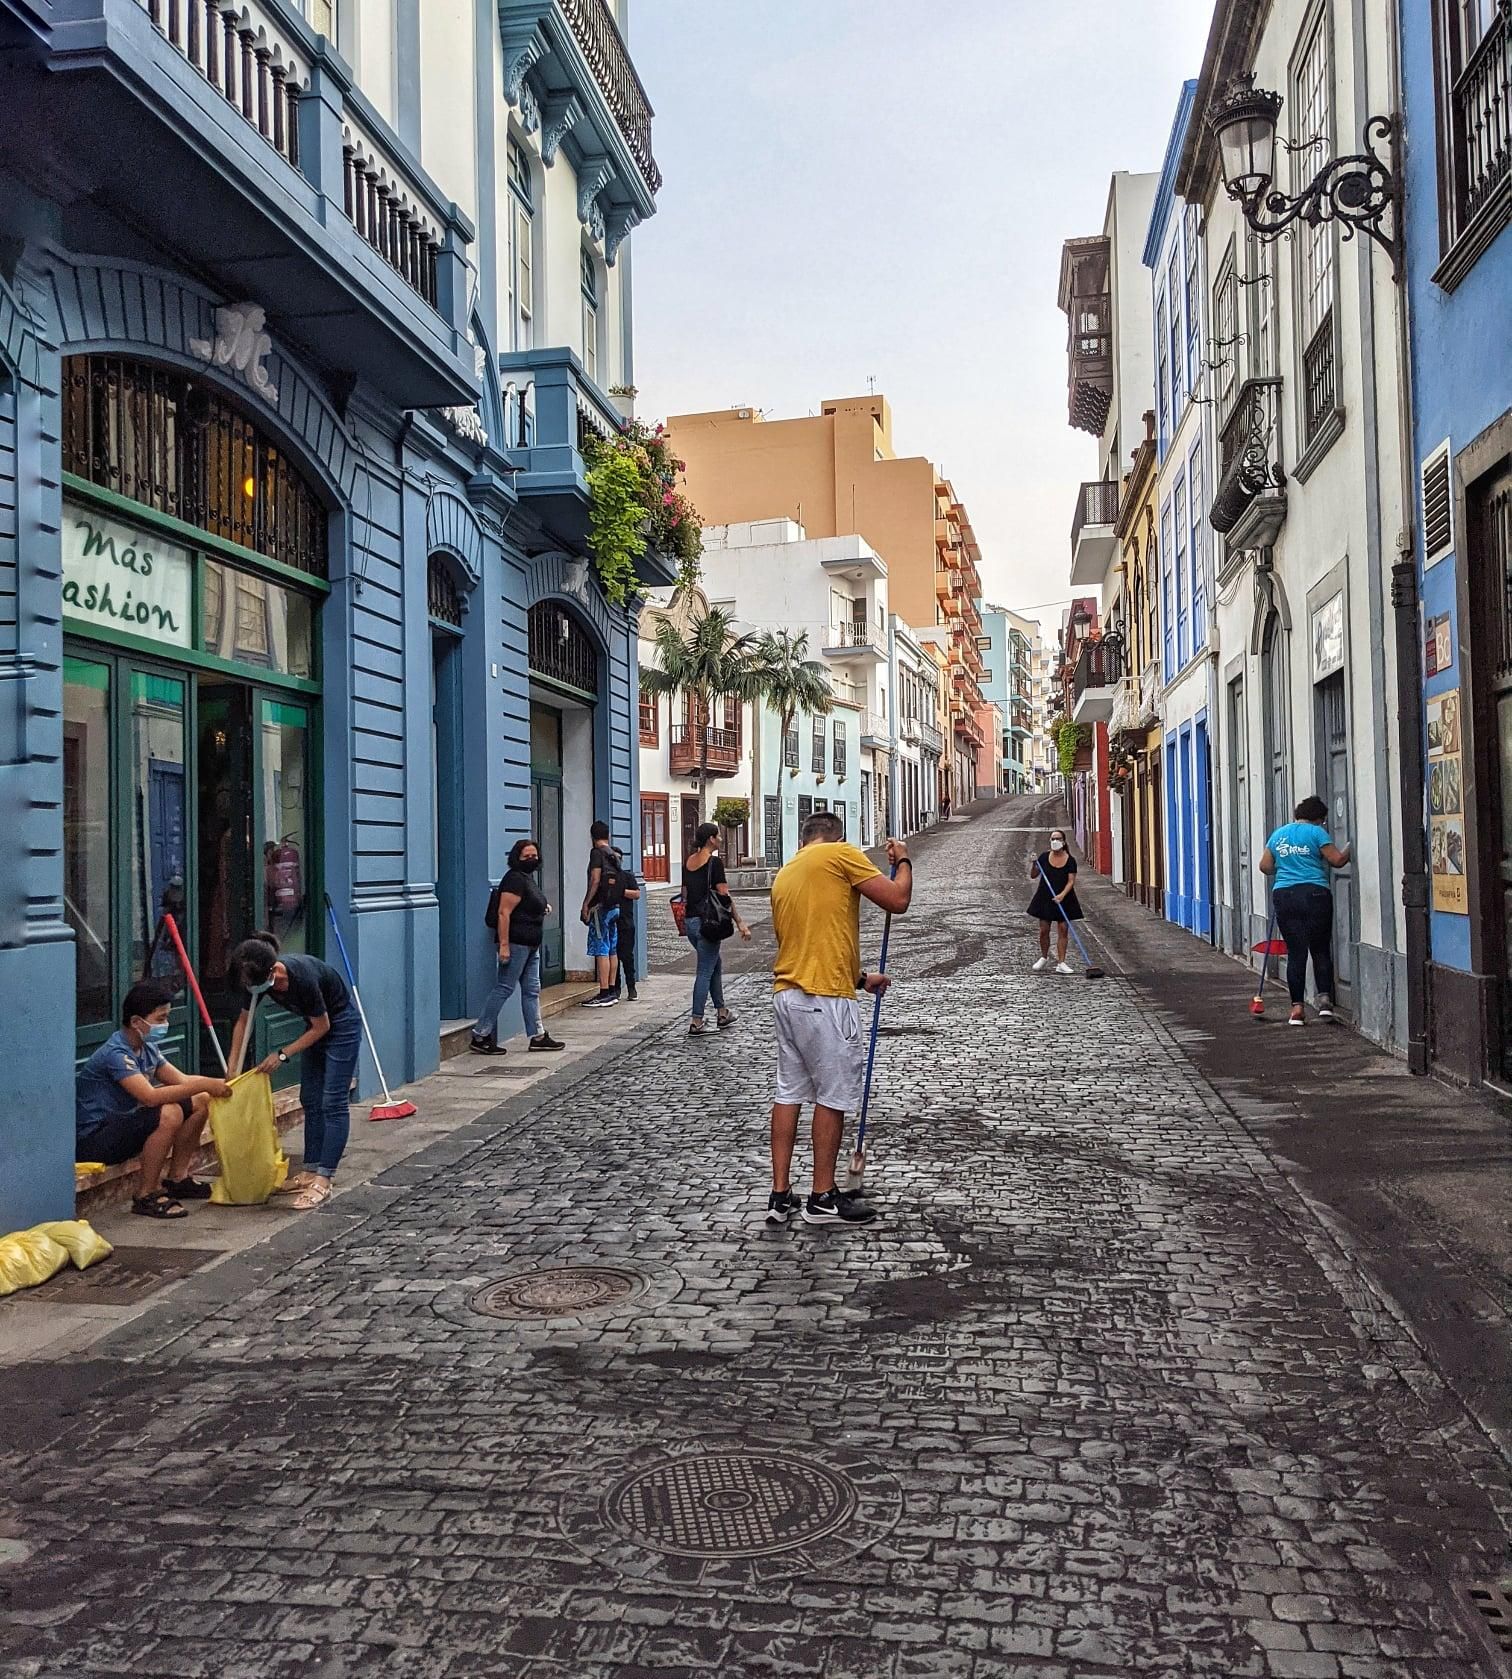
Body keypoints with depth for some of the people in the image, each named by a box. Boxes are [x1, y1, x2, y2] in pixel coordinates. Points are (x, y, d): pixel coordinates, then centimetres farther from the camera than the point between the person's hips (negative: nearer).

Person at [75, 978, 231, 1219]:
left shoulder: (147, 1048, 5)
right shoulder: (116, 1054, -25)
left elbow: (181, 1080, 8)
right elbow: (150, 1096, -36)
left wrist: (218, 1083, -8)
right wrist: (204, 1085, -33)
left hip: (122, 1123, 10)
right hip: (93, 1140, -10)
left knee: (199, 1102, 4)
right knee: (169, 1114, -33)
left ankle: (178, 1179, 13)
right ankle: (145, 1196, -18)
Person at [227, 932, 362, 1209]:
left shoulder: (303, 976, -36)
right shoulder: (257, 979, -15)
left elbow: (322, 1026, -21)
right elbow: (243, 1021, 2)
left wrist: (282, 1055, -17)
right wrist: (232, 1068, 2)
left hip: (341, 1025, -8)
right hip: (316, 1026, 8)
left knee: (333, 1102, -10)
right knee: (310, 1100, 8)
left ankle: (323, 1182, -12)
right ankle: (311, 1172, 14)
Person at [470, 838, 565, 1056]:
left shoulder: (528, 877, 16)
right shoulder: (515, 879, -14)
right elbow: (504, 912, -21)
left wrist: (542, 908, 14)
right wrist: (504, 945, -25)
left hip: (531, 946, 10)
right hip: (516, 944, -10)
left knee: (532, 990, 12)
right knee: (504, 989, -7)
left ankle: (537, 1036, 17)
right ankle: (479, 1037, -3)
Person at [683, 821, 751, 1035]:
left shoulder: (688, 861, 10)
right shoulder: (714, 862, -12)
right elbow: (724, 896, -15)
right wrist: (740, 922, -11)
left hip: (690, 921, 8)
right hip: (707, 921, -8)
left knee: (716, 964, 21)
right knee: (705, 971, -2)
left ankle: (722, 1014, 27)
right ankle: (696, 1022, -3)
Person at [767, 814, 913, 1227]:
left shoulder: (784, 875, 19)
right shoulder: (842, 854, -5)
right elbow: (897, 900, -8)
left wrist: (860, 978, 31)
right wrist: (902, 860, 10)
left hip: (787, 995, 8)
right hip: (825, 999, -8)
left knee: (788, 1093, 12)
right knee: (833, 1096, 3)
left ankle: (780, 1194, 15)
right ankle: (823, 1197, 11)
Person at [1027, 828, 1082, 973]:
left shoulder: (1070, 860, -4)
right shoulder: (1044, 857, 0)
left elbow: (1071, 881, -9)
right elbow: (1033, 876, 4)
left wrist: (1062, 895, -24)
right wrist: (1034, 865, -14)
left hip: (1064, 899, -1)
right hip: (1045, 898, 1)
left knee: (1063, 930, -2)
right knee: (1044, 930, 4)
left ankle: (1061, 963, 2)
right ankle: (1044, 958, 24)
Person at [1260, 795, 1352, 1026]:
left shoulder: (1278, 834, 15)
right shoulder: (1316, 832, 0)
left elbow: (1265, 866, 16)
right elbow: (1337, 860, -4)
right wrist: (1349, 849, 14)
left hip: (1284, 895, 3)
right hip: (1315, 894, -3)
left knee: (1295, 952, 4)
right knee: (1320, 949, 9)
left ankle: (1297, 1007, 1)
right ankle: (1324, 998, 0)